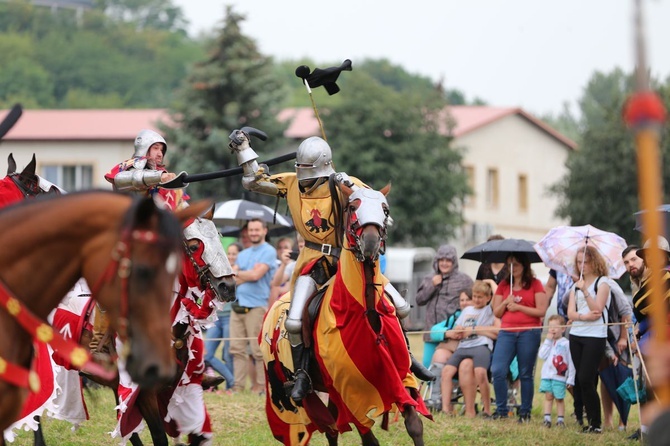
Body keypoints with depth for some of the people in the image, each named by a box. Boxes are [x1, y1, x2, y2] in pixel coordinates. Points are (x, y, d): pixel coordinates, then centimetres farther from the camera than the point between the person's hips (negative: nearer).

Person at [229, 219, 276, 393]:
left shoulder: (268, 252, -1)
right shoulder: (243, 254, 21)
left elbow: (256, 275, -12)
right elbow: (232, 279, 10)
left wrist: (238, 273, 3)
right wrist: (249, 274, -7)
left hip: (256, 306, -7)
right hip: (238, 305, 7)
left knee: (258, 350, -6)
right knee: (237, 349, 3)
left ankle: (260, 385, -3)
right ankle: (238, 386, 5)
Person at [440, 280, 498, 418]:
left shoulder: (491, 311, 12)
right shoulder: (467, 310, 29)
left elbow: (497, 332, -4)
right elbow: (455, 332, 31)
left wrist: (474, 329, -3)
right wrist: (456, 332, 5)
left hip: (481, 346, -6)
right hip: (463, 347, 6)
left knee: (480, 373, -31)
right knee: (447, 370, -17)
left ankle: (487, 410, -20)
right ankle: (445, 408, -21)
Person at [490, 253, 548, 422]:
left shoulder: (535, 284, 3)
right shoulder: (504, 285, 14)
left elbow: (541, 311, -4)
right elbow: (496, 312, 14)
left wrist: (518, 307, -9)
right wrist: (506, 303, -6)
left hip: (529, 332, -3)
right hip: (507, 332, 3)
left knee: (525, 374, 1)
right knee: (498, 370, -9)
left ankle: (525, 413, 9)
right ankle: (501, 410, 2)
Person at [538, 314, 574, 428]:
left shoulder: (566, 343, -2)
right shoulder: (547, 342, 11)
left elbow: (571, 363, -2)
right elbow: (542, 355, -5)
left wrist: (570, 379, -6)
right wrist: (548, 340, -5)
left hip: (560, 376, -3)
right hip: (547, 375, 3)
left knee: (559, 398, 1)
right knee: (548, 396, 3)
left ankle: (560, 419, 6)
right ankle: (547, 418, 4)